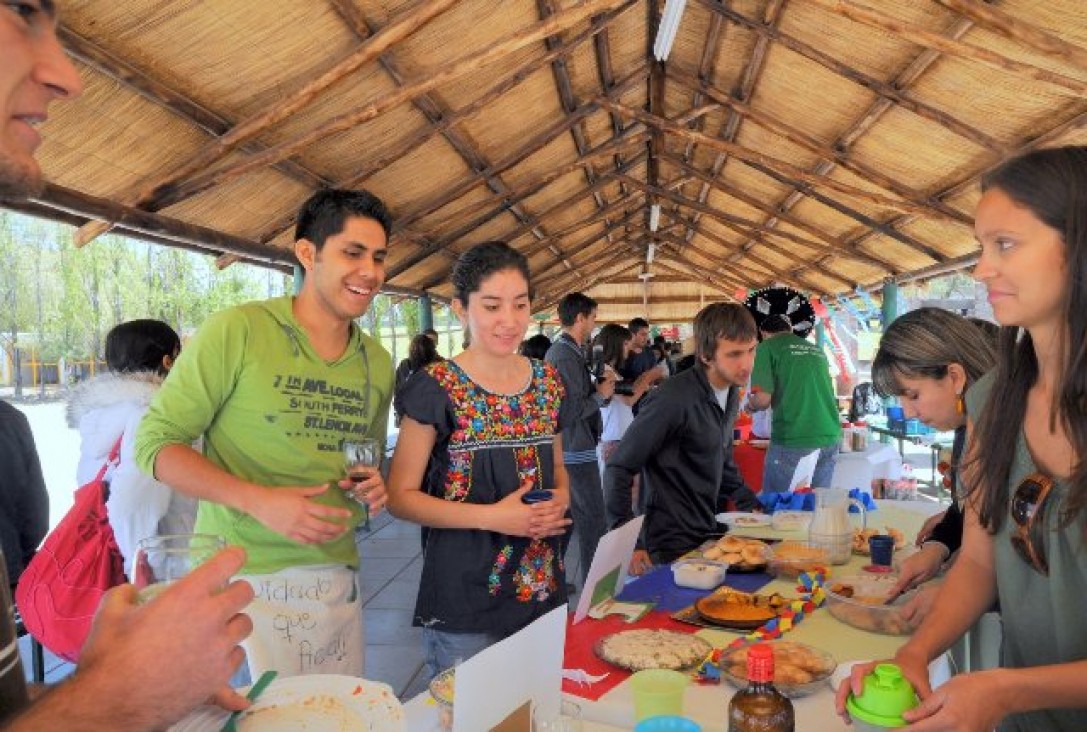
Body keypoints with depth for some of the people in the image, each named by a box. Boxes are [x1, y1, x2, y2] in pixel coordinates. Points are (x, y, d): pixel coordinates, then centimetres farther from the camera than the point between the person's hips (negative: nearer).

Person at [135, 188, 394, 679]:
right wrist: (256, 499, -21)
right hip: (241, 578, -5)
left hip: (336, 579, 5)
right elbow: (155, 442, -8)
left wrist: (372, 489, -2)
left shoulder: (378, 363, 7)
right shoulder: (236, 331, -10)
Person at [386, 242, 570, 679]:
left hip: (543, 589, 5)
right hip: (464, 604, -5)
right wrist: (492, 516, -22)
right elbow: (400, 496, -12)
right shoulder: (437, 388, -13)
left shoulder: (548, 382, 4)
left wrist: (560, 498, -6)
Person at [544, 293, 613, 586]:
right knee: (592, 523, -1)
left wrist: (598, 386, 6)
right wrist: (601, 395, -12)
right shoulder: (566, 356, -20)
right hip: (577, 453, -10)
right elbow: (569, 411, -25)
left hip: (567, 451, 10)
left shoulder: (562, 350, 12)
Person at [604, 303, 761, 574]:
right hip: (673, 549, -8)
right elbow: (618, 470, -21)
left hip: (710, 535, 8)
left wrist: (753, 507, 15)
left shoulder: (732, 393, 4)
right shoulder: (673, 399, -24)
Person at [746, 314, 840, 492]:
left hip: (792, 439, -5)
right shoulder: (816, 349, 17)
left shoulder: (767, 347, 0)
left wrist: (750, 405, 12)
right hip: (829, 437, 6)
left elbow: (764, 399, -8)